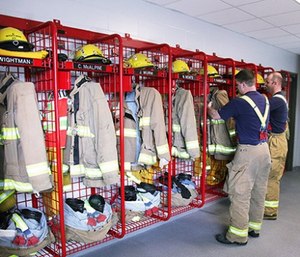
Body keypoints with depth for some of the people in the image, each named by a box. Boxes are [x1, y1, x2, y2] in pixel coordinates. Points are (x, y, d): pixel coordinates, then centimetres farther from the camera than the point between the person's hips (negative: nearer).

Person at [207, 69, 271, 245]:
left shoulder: (240, 102, -13)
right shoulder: (265, 100, 9)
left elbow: (216, 115, -3)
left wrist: (208, 107, 18)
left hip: (248, 151, -8)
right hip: (264, 148, 8)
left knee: (240, 193, -1)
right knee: (259, 191, 16)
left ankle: (238, 235, 7)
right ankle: (255, 227, 29)